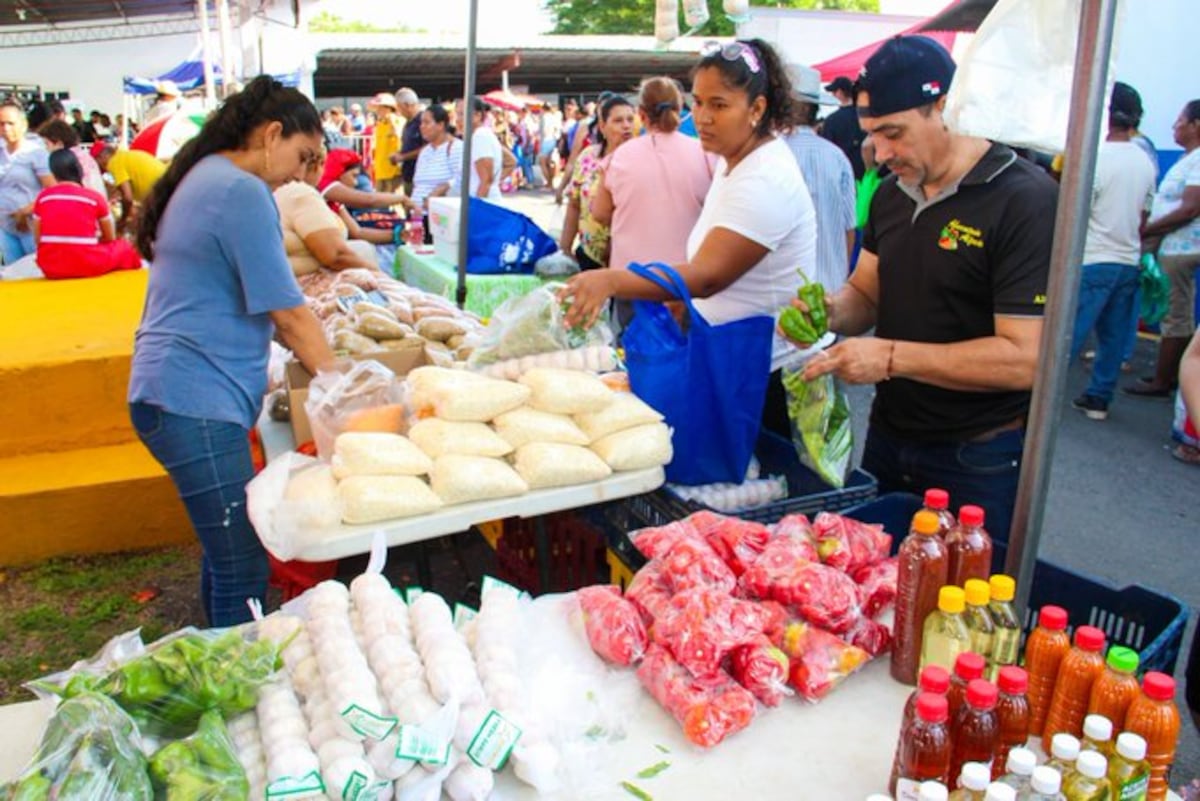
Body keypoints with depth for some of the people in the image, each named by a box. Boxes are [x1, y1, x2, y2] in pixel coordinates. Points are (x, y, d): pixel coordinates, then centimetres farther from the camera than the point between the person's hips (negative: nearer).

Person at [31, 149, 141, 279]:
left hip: (50, 268, 3)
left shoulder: (43, 197, 7)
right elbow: (110, 238, 12)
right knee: (125, 246, 23)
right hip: (87, 266, -3)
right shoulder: (95, 198, 1)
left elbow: (38, 240, 9)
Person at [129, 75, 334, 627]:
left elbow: (245, 299, 21)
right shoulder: (242, 192, -15)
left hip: (183, 391, 11)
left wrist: (314, 363, 15)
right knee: (243, 569, -5)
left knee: (226, 550, 19)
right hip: (196, 399, -11)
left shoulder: (205, 178, 17)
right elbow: (289, 314, -13)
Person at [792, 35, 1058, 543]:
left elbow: (1024, 358, -23)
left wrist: (892, 356, -26)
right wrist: (832, 311, -10)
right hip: (888, 437, 7)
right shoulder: (893, 193, 5)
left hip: (978, 458, -7)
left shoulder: (1025, 200, -19)